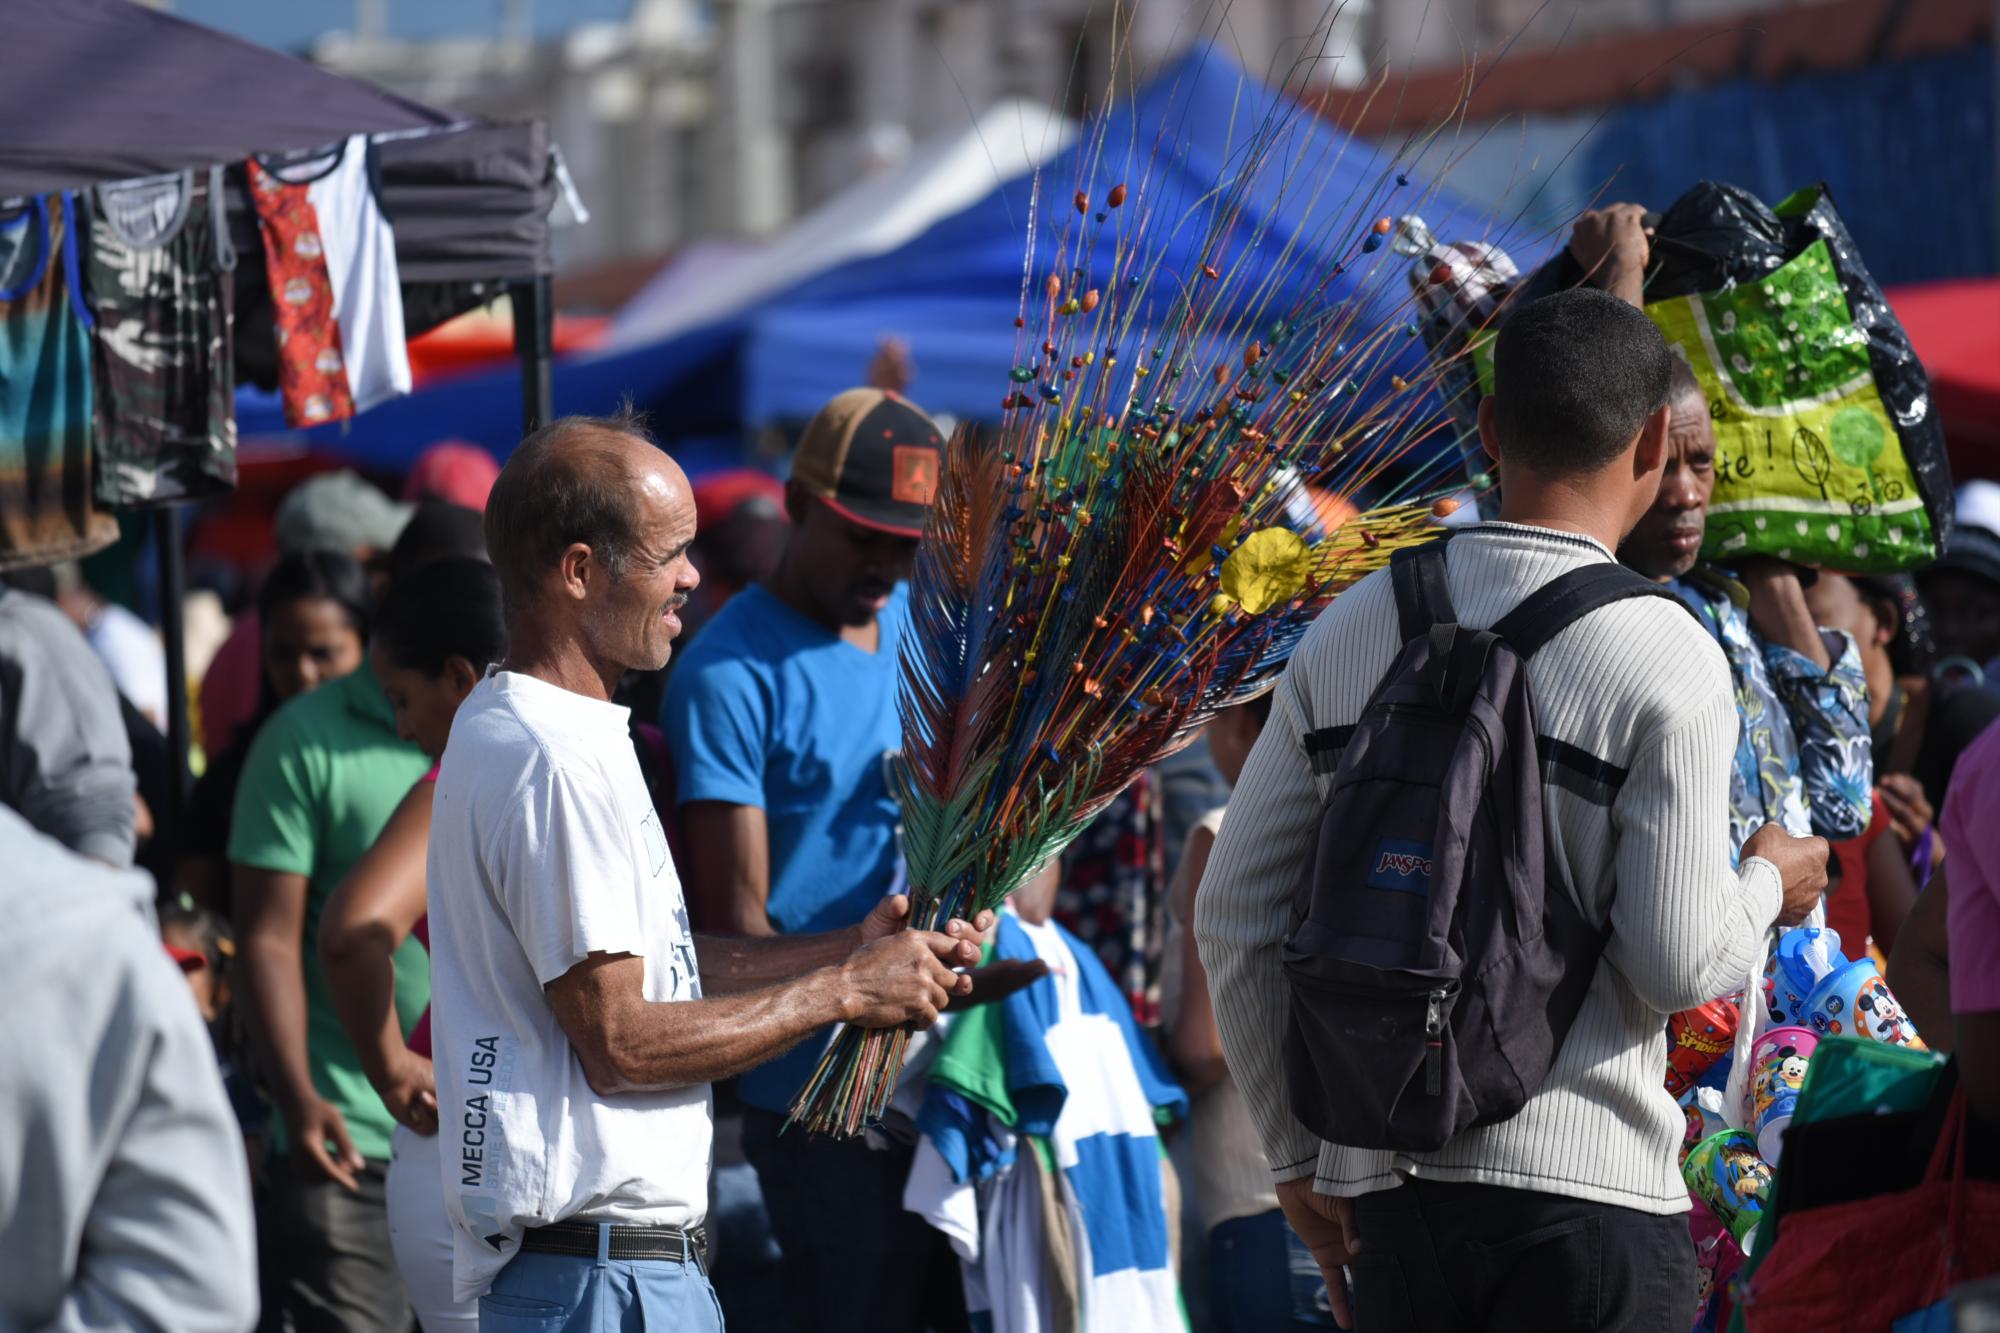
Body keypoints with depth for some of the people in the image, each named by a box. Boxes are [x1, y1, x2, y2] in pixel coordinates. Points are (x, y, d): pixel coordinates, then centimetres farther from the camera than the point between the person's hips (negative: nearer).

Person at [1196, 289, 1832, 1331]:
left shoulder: (1351, 628, 7)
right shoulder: (1667, 661, -8)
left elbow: (1235, 913, 8)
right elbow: (1677, 964, -11)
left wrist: (1294, 1154, 17)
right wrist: (1768, 885, 11)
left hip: (1384, 1191, 5)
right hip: (1586, 1184, -5)